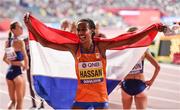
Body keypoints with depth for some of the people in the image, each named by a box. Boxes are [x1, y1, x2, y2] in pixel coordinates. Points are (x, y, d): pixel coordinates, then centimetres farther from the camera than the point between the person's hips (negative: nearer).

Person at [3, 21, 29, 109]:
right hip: (18, 72, -7)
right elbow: (25, 57, -19)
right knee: (20, 101, 4)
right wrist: (26, 66, -2)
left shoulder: (7, 42, 10)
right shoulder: (19, 42, -11)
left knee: (12, 100, 15)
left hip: (9, 72, 7)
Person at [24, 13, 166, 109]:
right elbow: (45, 42, -5)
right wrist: (30, 26, -13)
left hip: (101, 97, 0)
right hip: (81, 98, 0)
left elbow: (129, 40, -8)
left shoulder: (101, 46, -7)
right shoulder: (74, 48, -5)